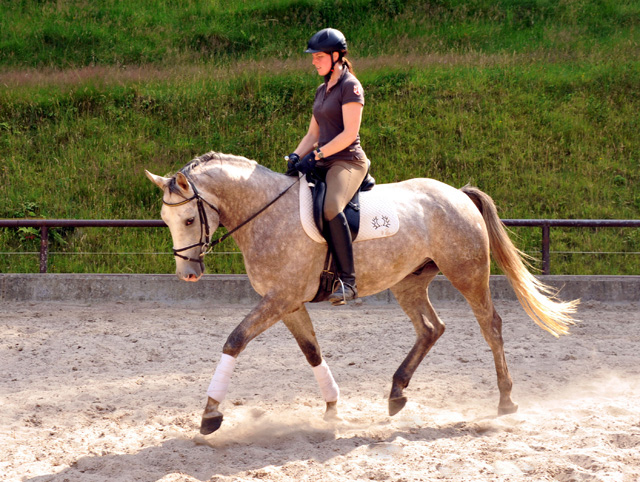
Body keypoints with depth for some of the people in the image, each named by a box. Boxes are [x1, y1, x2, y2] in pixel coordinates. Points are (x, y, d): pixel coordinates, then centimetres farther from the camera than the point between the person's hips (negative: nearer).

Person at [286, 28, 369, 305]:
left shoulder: (350, 86, -7)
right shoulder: (323, 90, 19)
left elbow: (349, 133, -16)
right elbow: (313, 134, 21)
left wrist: (316, 155, -20)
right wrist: (296, 156, 3)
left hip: (348, 161, -10)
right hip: (324, 164, 10)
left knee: (330, 207, -35)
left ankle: (347, 281, -35)